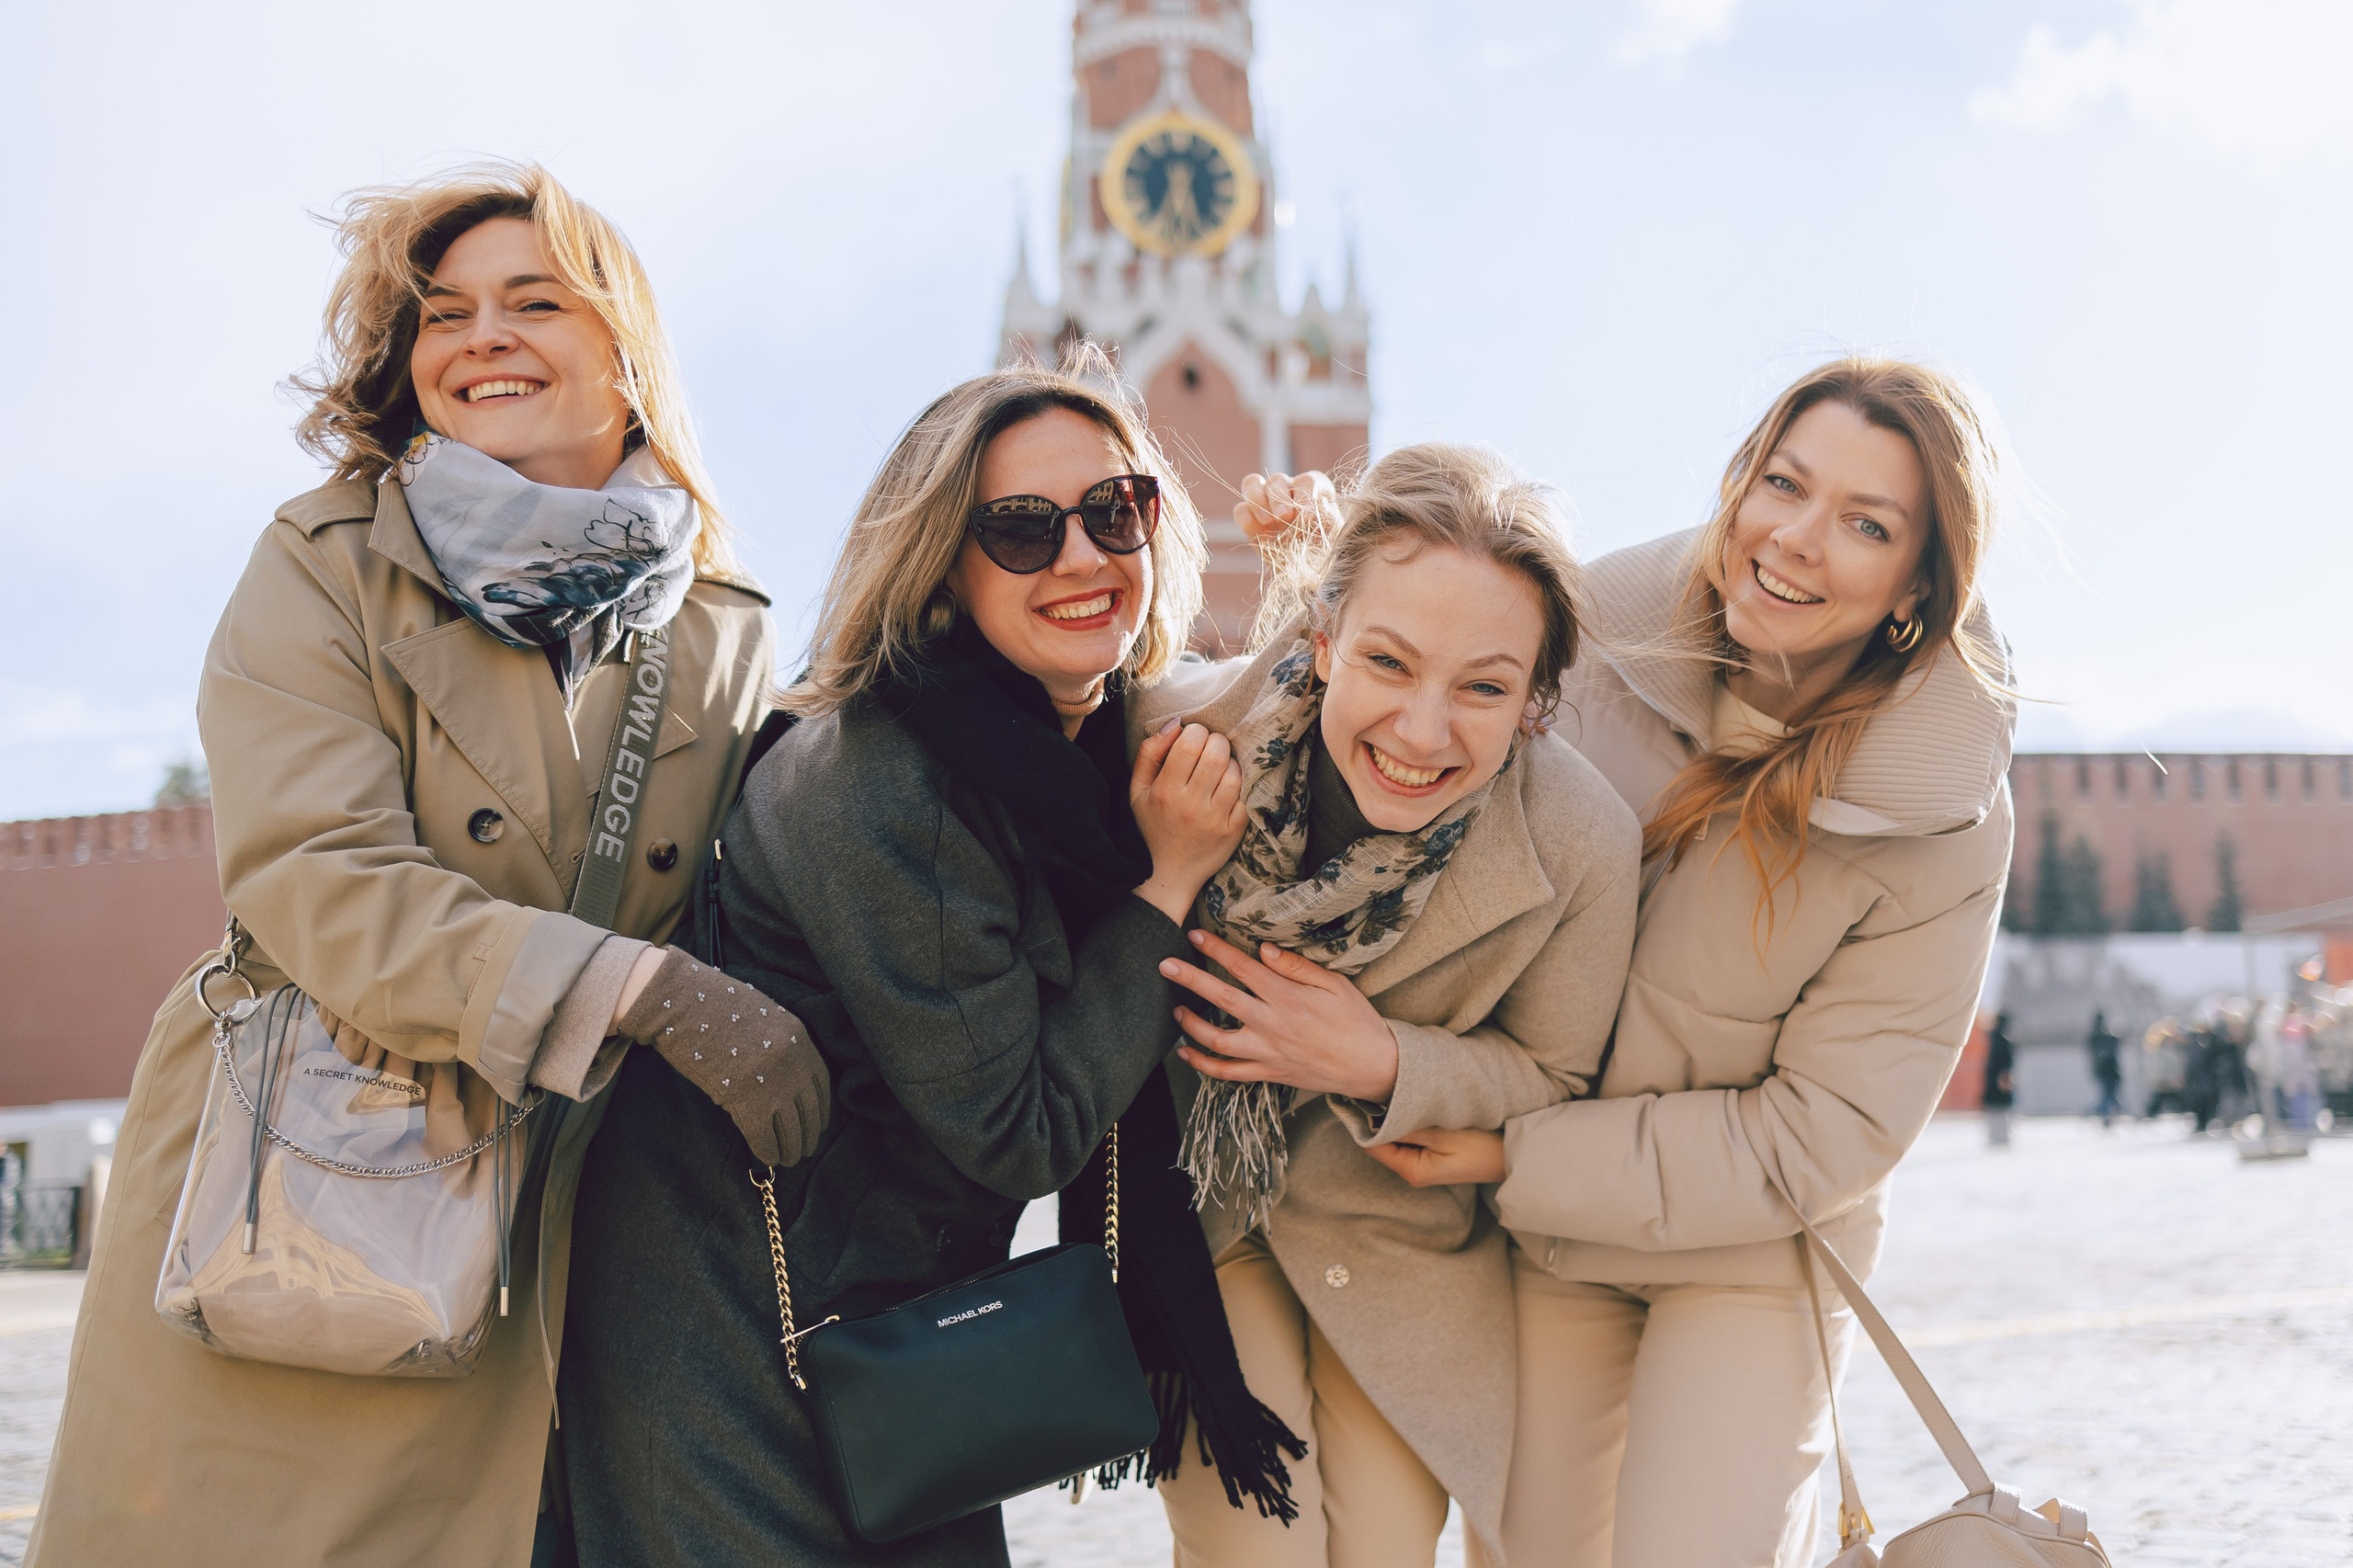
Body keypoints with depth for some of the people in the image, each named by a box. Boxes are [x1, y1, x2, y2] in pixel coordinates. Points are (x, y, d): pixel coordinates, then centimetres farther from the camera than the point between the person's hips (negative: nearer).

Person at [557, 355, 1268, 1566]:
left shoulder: (1097, 741, 1)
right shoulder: (880, 794, -26)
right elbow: (1019, 1136, -21)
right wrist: (1170, 886, -19)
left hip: (899, 1308, 8)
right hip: (736, 1345, -8)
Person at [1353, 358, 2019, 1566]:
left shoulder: (1944, 824, -22)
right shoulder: (1610, 625, -15)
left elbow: (1826, 1137, -19)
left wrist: (1517, 1159, -20)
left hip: (1748, 1246, -3)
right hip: (1541, 1232, 3)